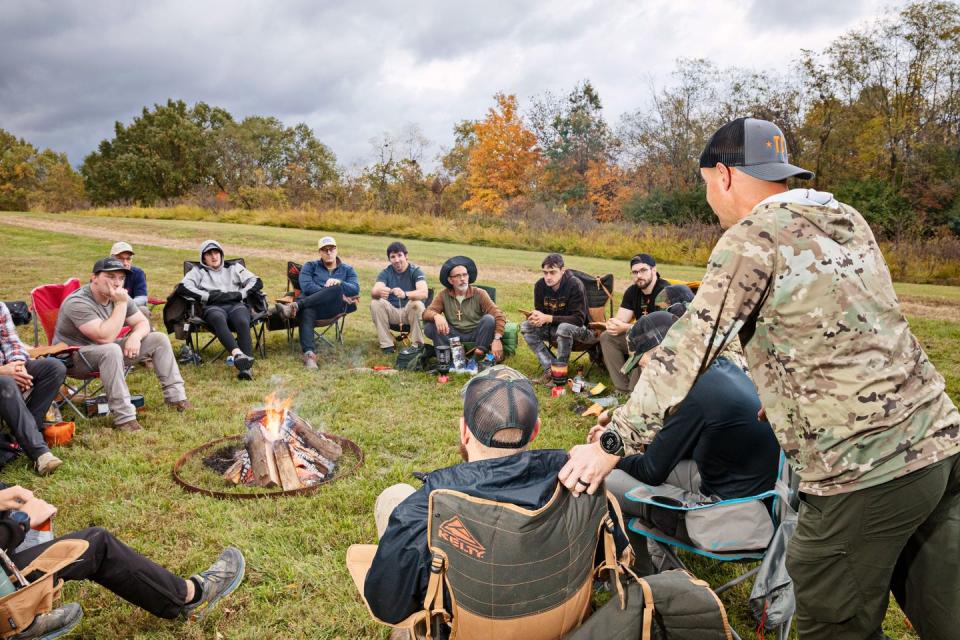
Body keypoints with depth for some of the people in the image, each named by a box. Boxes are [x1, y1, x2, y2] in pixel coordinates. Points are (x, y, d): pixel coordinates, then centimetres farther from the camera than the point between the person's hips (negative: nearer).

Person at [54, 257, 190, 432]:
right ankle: (123, 417, -36)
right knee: (111, 350, -40)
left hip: (107, 352, 8)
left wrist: (135, 336, -19)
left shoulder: (118, 296, -1)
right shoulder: (77, 302, -25)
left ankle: (175, 396, 1)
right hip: (73, 358, -8)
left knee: (159, 339, -1)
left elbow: (143, 323, 4)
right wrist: (121, 304, -30)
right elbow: (105, 337, -35)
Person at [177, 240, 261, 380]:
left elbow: (257, 282, 17)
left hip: (236, 305, 1)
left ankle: (246, 367, -51)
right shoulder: (198, 271, 27)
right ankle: (237, 354, -63)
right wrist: (210, 296, -5)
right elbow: (182, 287, 6)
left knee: (242, 322, -36)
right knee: (219, 319, -40)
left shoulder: (234, 267, 29)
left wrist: (239, 294, -1)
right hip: (212, 307, -1)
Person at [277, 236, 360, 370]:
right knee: (306, 312, -38)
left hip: (333, 308, 0)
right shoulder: (310, 266, 22)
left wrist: (339, 283, -17)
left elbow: (355, 289, 4)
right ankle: (309, 354, -58)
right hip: (310, 305, 0)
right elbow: (306, 286, 2)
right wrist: (334, 293, -8)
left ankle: (295, 306, -40)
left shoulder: (347, 269, 23)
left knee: (338, 288, -33)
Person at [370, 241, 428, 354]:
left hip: (410, 312, -3)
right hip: (392, 312, 3)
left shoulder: (415, 271, -9)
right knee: (375, 303, -23)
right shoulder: (386, 272, -1)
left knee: (417, 304, -33)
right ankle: (386, 345, -17)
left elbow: (424, 293, -28)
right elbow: (373, 292, -18)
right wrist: (379, 292, -45)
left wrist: (405, 294, -49)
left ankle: (417, 345, -16)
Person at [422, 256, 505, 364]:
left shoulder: (479, 294, -5)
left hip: (475, 335, -1)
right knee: (429, 326, -21)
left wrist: (497, 339, -29)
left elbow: (499, 316, -14)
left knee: (489, 319, -28)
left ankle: (479, 355, -23)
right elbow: (427, 313, -10)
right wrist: (436, 316, -36)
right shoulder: (443, 295, 1)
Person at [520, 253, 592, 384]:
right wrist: (537, 317, -24)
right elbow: (539, 311, 3)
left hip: (579, 329, -5)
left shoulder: (575, 285, -22)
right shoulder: (540, 285, -6)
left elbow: (579, 319, -25)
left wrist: (548, 318, -32)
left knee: (564, 328, -38)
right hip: (552, 329, 6)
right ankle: (550, 367, -19)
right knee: (525, 326, -17)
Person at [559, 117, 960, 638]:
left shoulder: (752, 237, -11)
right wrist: (783, 397, 29)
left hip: (863, 474, -8)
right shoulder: (849, 220, 13)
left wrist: (611, 445, -11)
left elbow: (687, 350, -15)